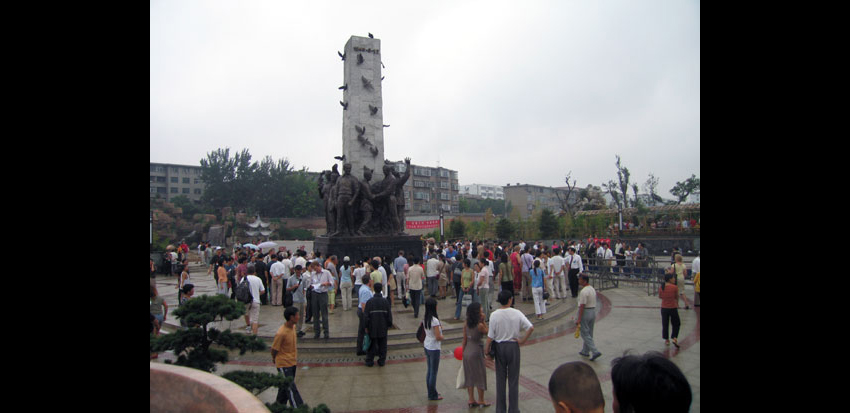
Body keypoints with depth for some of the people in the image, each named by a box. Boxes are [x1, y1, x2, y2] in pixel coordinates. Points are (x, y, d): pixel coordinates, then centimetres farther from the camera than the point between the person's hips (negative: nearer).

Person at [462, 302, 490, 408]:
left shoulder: (466, 324, -1)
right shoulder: (480, 325, -19)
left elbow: (464, 339, 5)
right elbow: (487, 333, -1)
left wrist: (463, 352, 14)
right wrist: (483, 321, -6)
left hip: (467, 351, 6)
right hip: (476, 351, -6)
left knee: (469, 375, 14)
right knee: (480, 375, 9)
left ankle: (471, 400, 22)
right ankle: (481, 400, 19)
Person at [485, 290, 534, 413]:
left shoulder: (494, 315, -11)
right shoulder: (516, 313, -10)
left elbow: (490, 336, -9)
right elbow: (531, 328, -16)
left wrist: (487, 350, 3)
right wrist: (523, 340, -5)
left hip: (499, 347, 1)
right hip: (513, 346, 0)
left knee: (500, 379, 12)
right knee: (513, 380, 9)